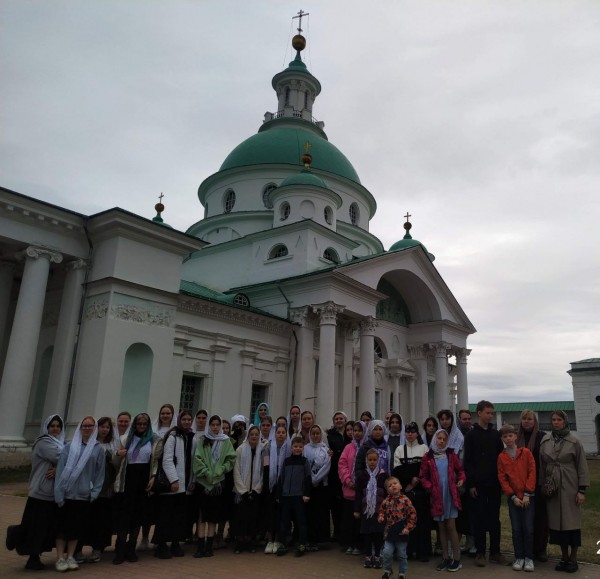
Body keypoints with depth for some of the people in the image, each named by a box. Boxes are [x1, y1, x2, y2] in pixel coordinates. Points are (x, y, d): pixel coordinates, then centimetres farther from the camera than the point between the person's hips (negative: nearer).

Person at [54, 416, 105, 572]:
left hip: (84, 495, 1)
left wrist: (95, 492, -3)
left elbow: (100, 473, 4)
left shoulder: (98, 449, 3)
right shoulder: (69, 447, -2)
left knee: (77, 527, 9)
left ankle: (70, 557, 21)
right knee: (63, 526, 4)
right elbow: (60, 470, -4)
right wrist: (59, 493, -9)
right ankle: (60, 558, 15)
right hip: (67, 494, -1)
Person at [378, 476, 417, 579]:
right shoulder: (386, 501, -2)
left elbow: (413, 514, -9)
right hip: (389, 531, 2)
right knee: (387, 553, -1)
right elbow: (382, 511, 13)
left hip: (401, 532, -2)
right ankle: (387, 570, 24)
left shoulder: (405, 500, -11)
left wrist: (408, 528, -11)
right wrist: (381, 517, -8)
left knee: (401, 555, 11)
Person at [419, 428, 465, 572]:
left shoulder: (451, 454, 1)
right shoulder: (428, 457, -1)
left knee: (450, 526, -1)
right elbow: (423, 477, 2)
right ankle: (445, 558, 20)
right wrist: (430, 487, -12)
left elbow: (460, 470, 10)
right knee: (441, 528, 10)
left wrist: (461, 479, -9)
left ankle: (456, 558, 8)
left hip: (450, 495, -1)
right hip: (436, 497, 1)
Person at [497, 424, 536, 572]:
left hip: (528, 496, -1)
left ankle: (529, 558, 13)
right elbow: (502, 479, 1)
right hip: (513, 498, 1)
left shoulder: (526, 453, -1)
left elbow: (532, 473, -4)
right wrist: (513, 496, -7)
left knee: (528, 528, 0)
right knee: (516, 529, 5)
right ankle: (519, 558, 17)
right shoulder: (501, 457, 3)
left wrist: (527, 494, -9)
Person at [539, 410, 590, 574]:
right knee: (557, 522, 6)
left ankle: (573, 559, 14)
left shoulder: (574, 442, -4)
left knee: (571, 522, 2)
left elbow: (582, 467, -4)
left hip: (570, 488, -3)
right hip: (552, 488, 3)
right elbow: (542, 465, 7)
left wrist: (582, 490, -8)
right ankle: (564, 557, 19)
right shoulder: (545, 441, 4)